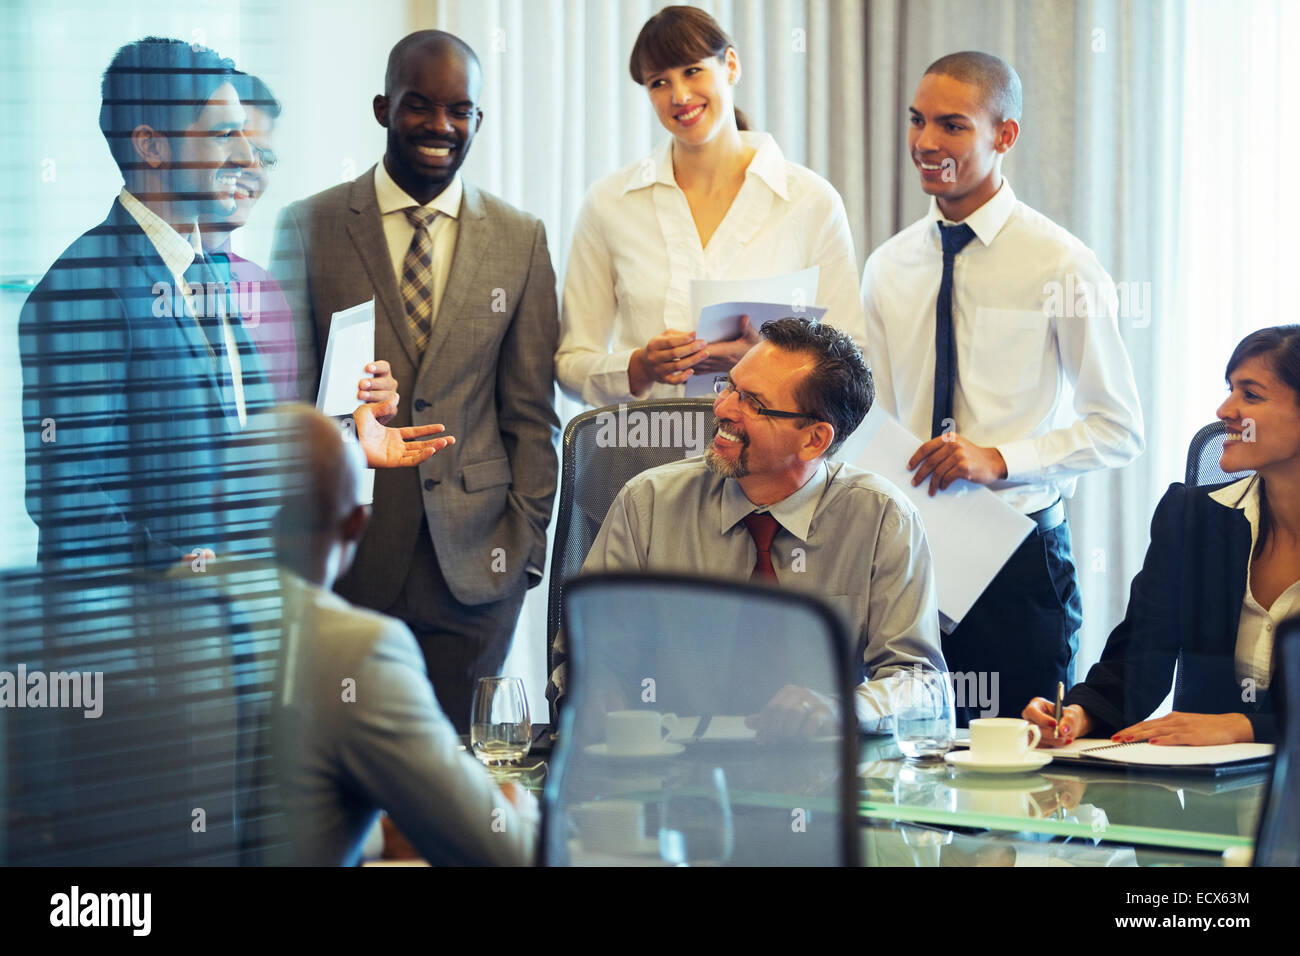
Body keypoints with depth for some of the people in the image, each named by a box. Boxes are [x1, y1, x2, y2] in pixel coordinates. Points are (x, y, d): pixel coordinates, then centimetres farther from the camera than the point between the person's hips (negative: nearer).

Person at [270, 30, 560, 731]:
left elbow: (531, 412, 8)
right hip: (340, 552, -1)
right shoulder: (308, 228, 3)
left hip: (472, 560, 1)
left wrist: (528, 539, 1)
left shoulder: (519, 240, 7)